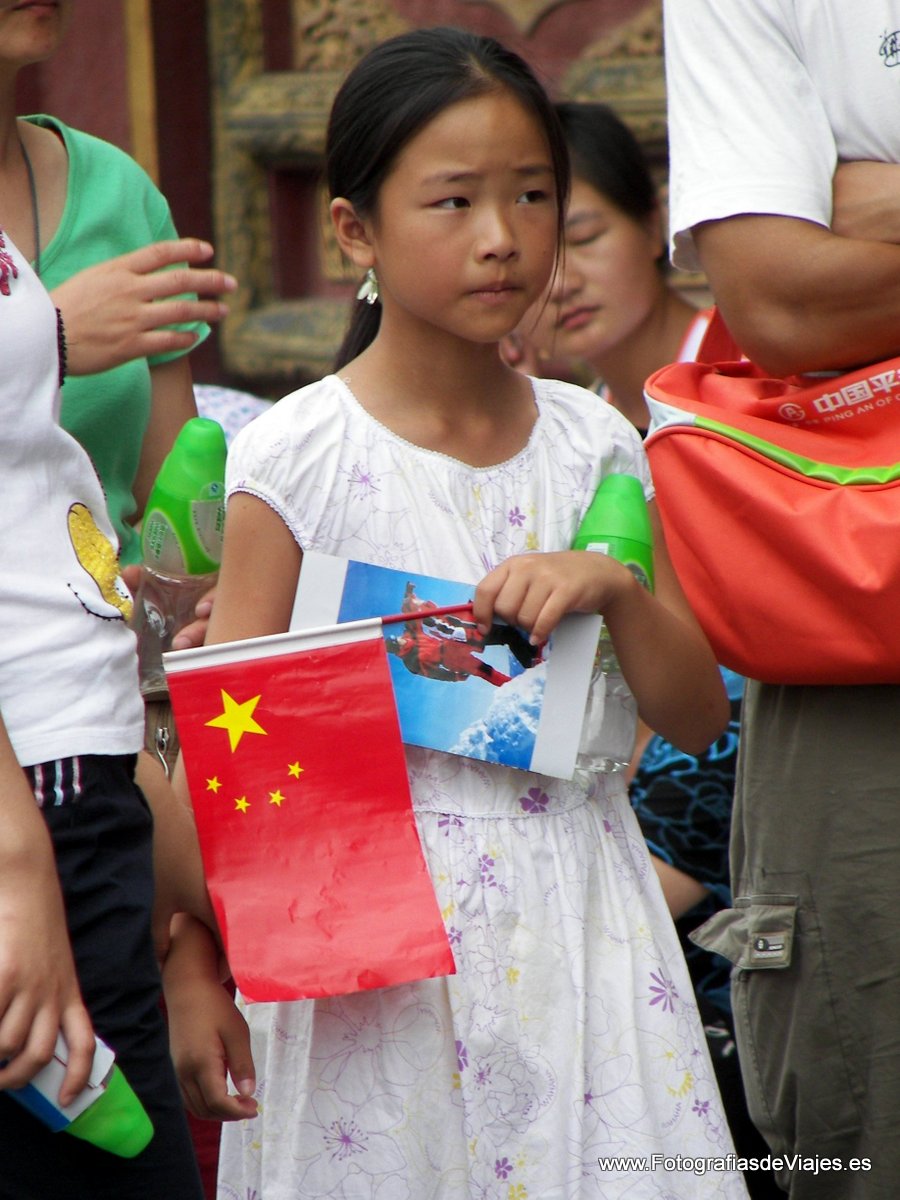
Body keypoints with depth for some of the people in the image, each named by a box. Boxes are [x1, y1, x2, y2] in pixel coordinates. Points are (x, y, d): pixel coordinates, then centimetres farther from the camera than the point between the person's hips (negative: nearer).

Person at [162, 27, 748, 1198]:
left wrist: (615, 586, -11)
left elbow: (698, 715, 8)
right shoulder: (298, 457, -6)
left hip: (572, 924, 3)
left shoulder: (591, 442, 6)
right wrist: (191, 967, -11)